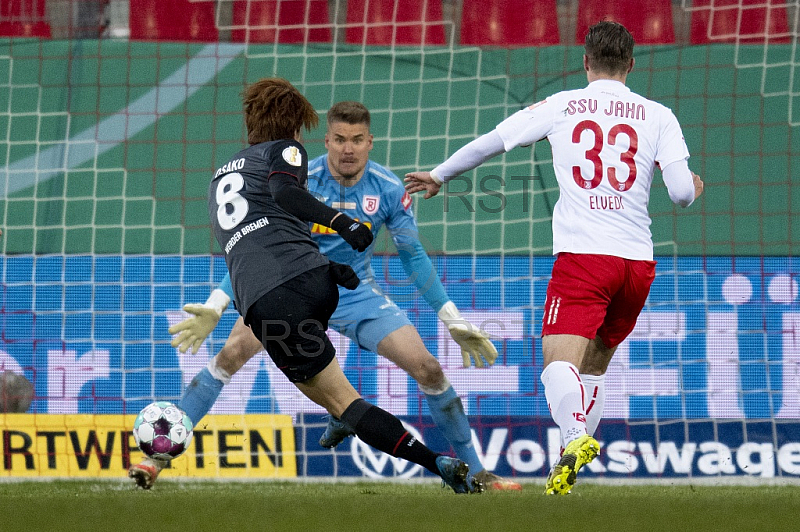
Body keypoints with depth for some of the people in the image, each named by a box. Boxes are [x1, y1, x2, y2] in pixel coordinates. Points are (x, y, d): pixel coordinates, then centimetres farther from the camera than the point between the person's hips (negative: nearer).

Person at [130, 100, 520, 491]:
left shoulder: (389, 189, -12)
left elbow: (413, 256, 1)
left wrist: (455, 323, 2)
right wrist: (214, 307, -19)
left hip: (357, 293, 1)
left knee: (428, 368, -13)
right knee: (232, 352, -24)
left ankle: (476, 473, 4)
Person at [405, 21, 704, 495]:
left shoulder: (561, 107, 7)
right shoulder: (658, 116, 8)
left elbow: (490, 142, 14)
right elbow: (682, 192, 0)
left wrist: (439, 176, 30)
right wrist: (692, 189, 25)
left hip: (582, 255, -3)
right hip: (638, 260, 3)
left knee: (560, 360, -15)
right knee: (595, 365, 18)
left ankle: (576, 437, -44)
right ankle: (572, 468, 10)